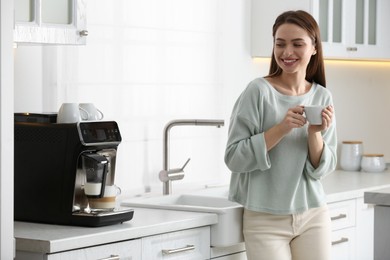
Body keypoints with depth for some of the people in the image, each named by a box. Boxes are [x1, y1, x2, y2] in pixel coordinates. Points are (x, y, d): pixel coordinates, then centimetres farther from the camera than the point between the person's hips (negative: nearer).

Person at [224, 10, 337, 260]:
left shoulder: (323, 97, 1)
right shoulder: (259, 91, -10)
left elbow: (321, 170, 2)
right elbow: (234, 158, -12)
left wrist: (315, 134, -15)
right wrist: (281, 129, -21)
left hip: (314, 216, 3)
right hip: (265, 220, -3)